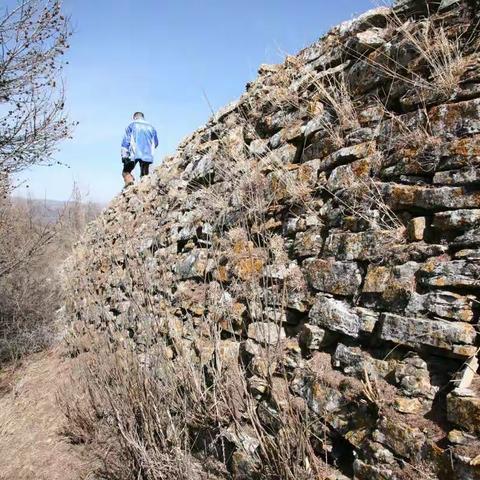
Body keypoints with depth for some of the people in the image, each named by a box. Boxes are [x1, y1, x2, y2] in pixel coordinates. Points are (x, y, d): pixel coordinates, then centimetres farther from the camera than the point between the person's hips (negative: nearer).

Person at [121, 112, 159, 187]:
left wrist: (124, 155, -1)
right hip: (147, 155, 3)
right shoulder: (151, 127, 15)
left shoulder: (131, 126, 7)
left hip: (135, 154, -3)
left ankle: (129, 181, -21)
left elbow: (125, 141, 0)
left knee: (126, 171, 6)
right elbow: (155, 143, 20)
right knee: (144, 175, 9)